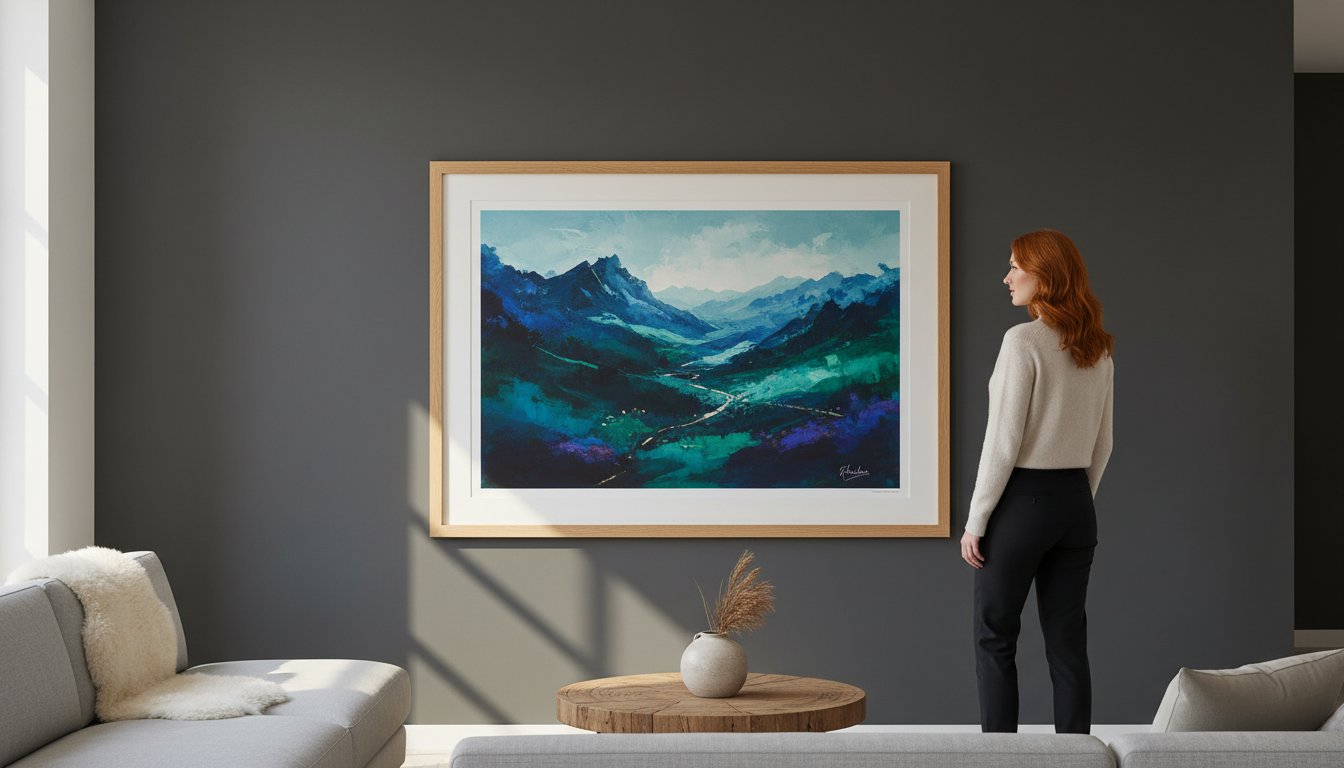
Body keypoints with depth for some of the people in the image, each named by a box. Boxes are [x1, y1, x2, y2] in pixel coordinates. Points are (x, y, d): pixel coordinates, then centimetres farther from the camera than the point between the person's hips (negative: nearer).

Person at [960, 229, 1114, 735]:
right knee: (1067, 642, 8)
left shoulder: (1024, 341, -14)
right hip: (1076, 503, 6)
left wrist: (976, 520, -10)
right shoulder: (1098, 350, 8)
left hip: (1021, 501, -6)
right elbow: (1102, 445, 13)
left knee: (995, 638, 4)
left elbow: (1004, 442, -15)